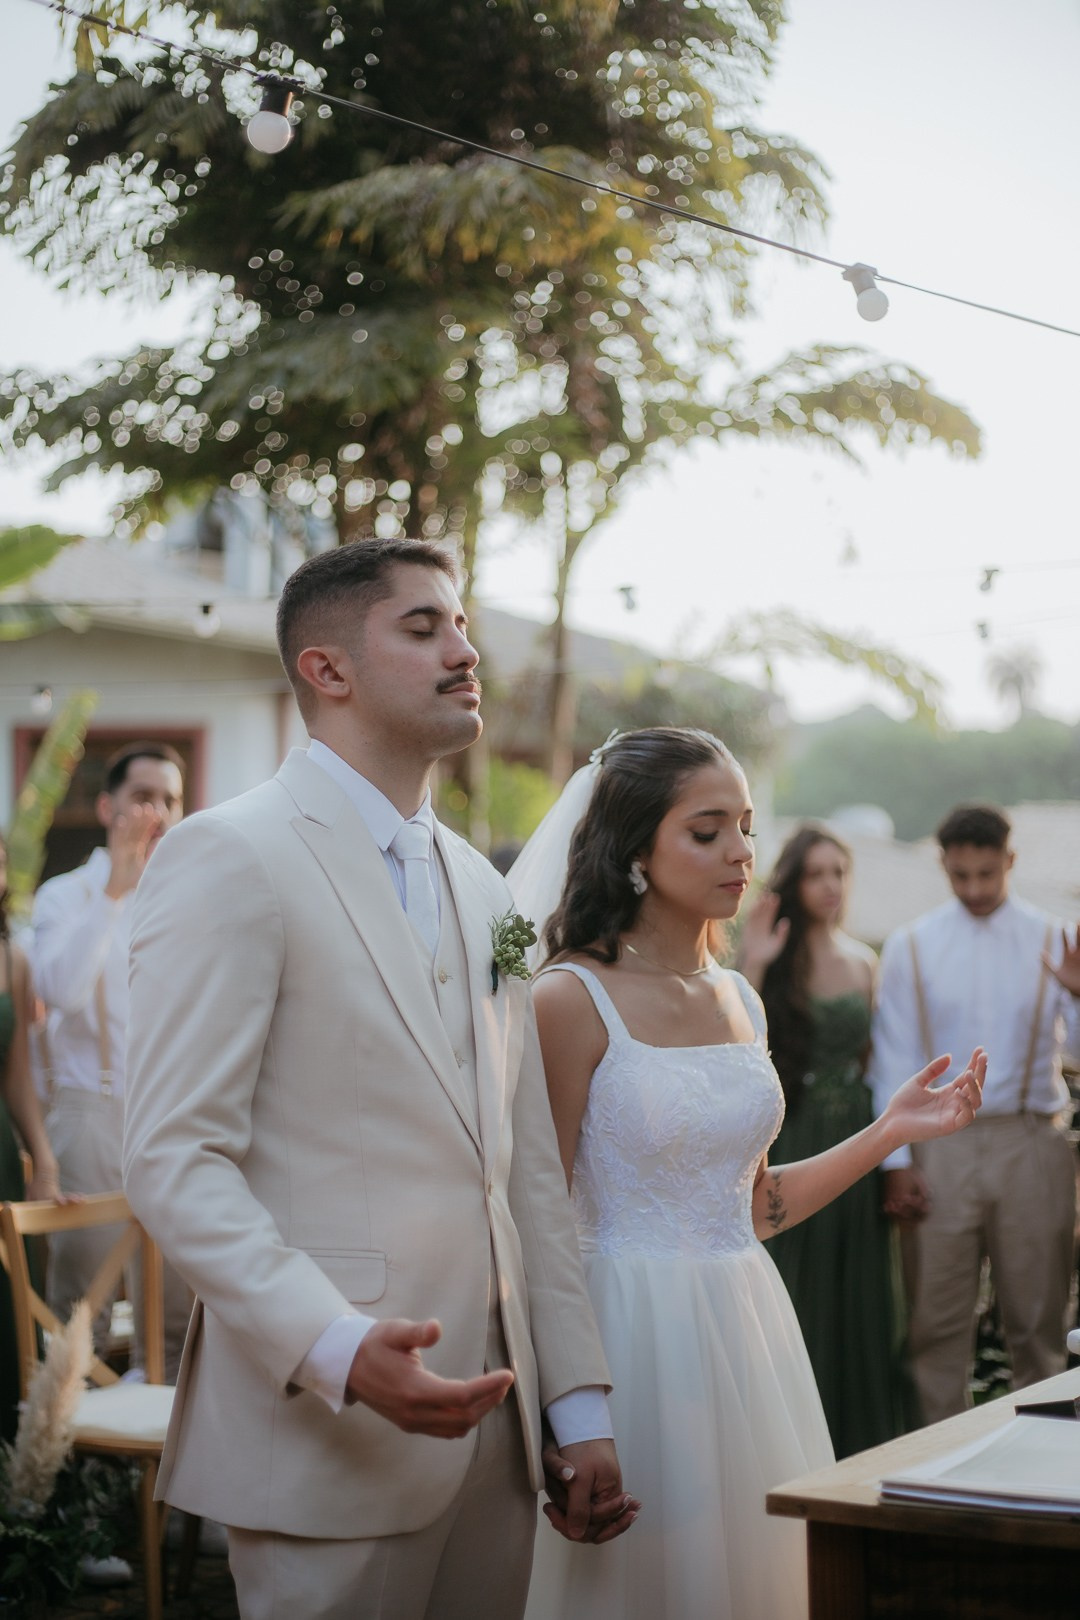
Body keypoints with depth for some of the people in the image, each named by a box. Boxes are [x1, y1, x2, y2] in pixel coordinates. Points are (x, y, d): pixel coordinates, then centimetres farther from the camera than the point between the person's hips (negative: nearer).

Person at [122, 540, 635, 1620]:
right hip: (331, 1438, -7)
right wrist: (338, 1349, -26)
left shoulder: (478, 884, 16)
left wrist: (580, 1406, 11)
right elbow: (172, 1160, -15)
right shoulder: (229, 858, -8)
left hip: (493, 1416, 7)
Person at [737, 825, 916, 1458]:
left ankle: (859, 1442, 20)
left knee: (860, 1299, 9)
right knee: (793, 1298, 1)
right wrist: (753, 967, -22)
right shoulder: (774, 959, -5)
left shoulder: (864, 961, 9)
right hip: (789, 1146, -4)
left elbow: (876, 1057, 14)